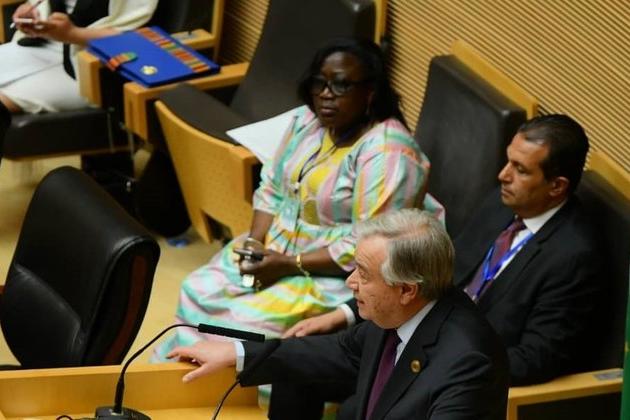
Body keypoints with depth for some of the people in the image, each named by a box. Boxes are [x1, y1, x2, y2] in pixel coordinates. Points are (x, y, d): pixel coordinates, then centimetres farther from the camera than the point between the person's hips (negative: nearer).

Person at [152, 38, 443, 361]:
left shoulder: (386, 152, -22)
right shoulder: (308, 120, 3)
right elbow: (272, 190, 11)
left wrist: (289, 265, -23)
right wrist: (255, 241, -8)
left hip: (335, 276, -8)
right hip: (277, 249, 8)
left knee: (243, 323, -23)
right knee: (198, 293, -8)